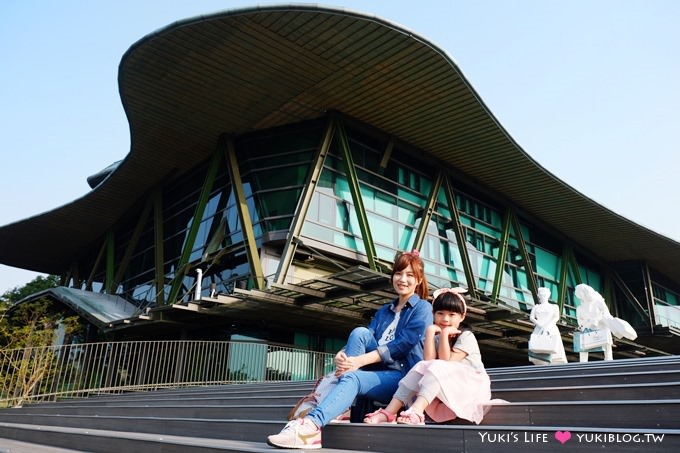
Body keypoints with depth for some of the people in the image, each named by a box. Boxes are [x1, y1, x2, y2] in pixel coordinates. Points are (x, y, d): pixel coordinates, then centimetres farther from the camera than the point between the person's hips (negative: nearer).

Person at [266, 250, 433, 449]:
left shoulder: (423, 308, 4)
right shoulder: (383, 311, 22)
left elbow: (403, 344, -13)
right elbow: (365, 340, 7)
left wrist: (360, 361, -23)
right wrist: (341, 355, -17)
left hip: (403, 376, -5)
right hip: (376, 371, 5)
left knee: (352, 378, -32)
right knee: (360, 332, -20)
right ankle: (341, 410, -29)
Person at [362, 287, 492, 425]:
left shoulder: (466, 337, -8)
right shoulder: (437, 338, 8)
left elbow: (446, 362, -19)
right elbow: (428, 361, -13)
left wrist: (444, 333, -21)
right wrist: (430, 332, -15)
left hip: (472, 387, -5)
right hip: (445, 388, 5)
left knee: (437, 368, -30)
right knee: (421, 368, -20)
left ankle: (415, 411, -52)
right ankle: (388, 413, -33)